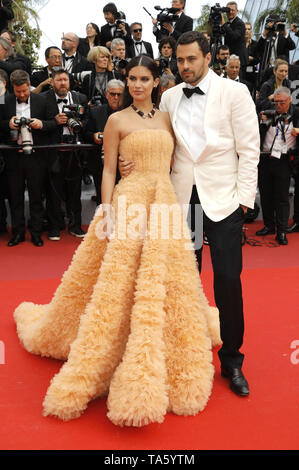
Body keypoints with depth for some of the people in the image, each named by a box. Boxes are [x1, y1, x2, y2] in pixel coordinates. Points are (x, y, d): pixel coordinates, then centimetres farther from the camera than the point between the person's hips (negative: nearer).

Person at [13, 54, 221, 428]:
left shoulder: (166, 118, 15)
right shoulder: (117, 120, 3)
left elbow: (172, 165, 16)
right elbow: (108, 171, -2)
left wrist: (178, 206, 8)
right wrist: (109, 215, -11)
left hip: (166, 206, 4)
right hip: (130, 205, -4)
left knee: (165, 282, 9)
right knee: (120, 285, -4)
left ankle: (168, 368, 28)